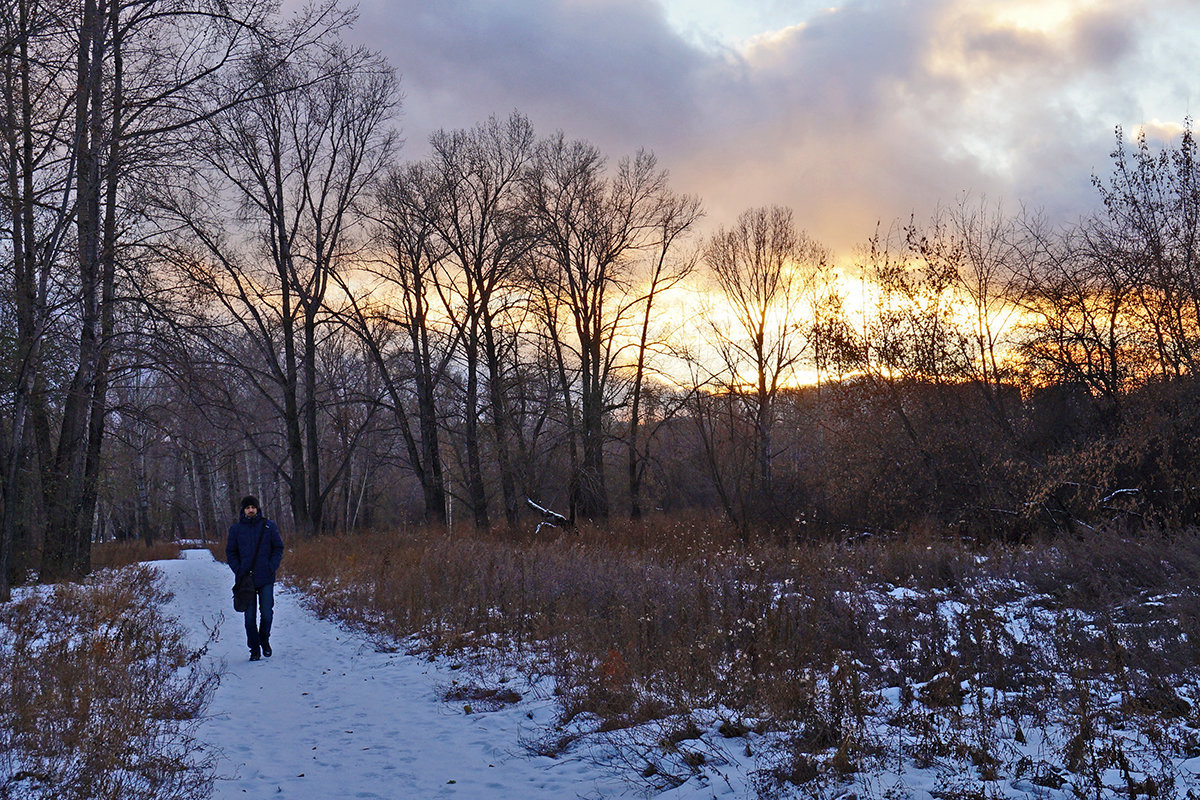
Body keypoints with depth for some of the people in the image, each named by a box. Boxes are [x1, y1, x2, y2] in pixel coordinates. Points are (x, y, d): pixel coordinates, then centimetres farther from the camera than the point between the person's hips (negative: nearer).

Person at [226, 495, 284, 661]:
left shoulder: (269, 526, 3)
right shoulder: (236, 529, 5)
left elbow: (278, 548, 7)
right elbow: (230, 552, 9)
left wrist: (271, 568, -6)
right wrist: (239, 571, -4)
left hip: (266, 579, -1)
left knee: (267, 614, -1)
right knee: (250, 617, 3)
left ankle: (264, 640, 25)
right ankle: (254, 649, 14)